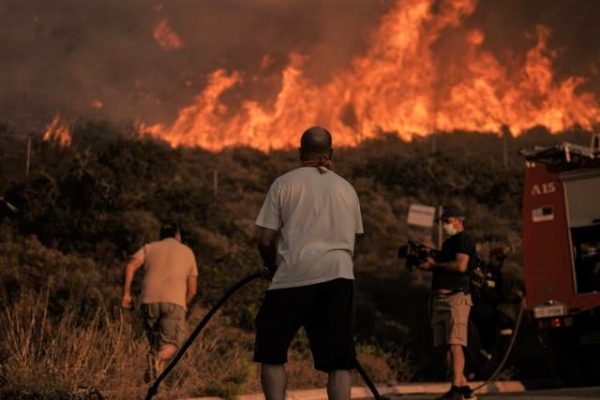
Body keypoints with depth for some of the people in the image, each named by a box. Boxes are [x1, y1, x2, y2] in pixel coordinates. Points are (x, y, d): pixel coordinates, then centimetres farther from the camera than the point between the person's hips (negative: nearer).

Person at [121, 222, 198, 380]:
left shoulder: (149, 247, 23)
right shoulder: (187, 252, 24)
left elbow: (130, 266, 3)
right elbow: (192, 290, 19)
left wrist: (126, 293, 1)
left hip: (150, 300, 2)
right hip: (174, 301, -2)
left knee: (156, 343, 14)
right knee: (172, 343, -4)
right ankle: (158, 358, -35)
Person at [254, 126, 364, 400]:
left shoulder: (284, 183, 5)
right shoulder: (346, 188, 15)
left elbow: (265, 239, 2)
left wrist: (273, 267, 20)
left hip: (293, 277, -3)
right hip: (338, 275, 3)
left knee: (271, 353, 9)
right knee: (338, 361, 4)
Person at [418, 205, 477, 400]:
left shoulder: (463, 240, -2)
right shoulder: (448, 242, 25)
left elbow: (461, 266, -17)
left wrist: (434, 265, -6)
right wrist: (426, 263, 9)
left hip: (456, 297, -9)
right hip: (440, 298, 9)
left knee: (455, 344, -15)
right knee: (446, 347, 5)